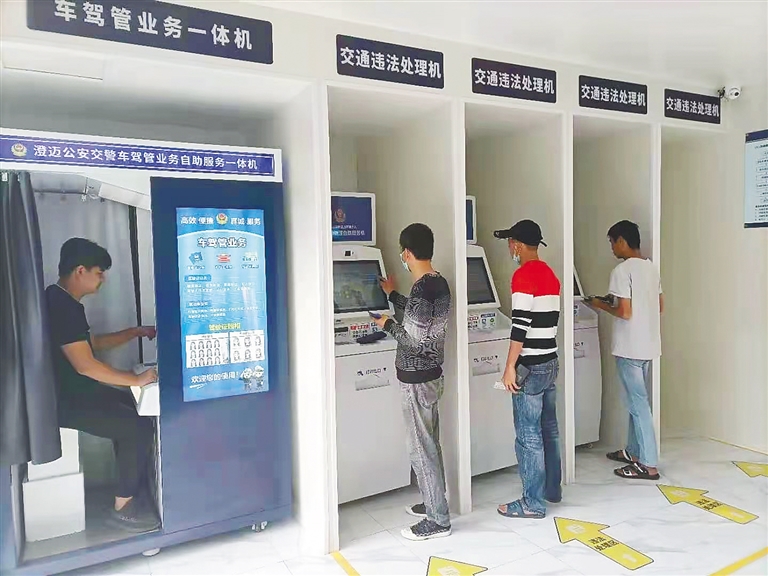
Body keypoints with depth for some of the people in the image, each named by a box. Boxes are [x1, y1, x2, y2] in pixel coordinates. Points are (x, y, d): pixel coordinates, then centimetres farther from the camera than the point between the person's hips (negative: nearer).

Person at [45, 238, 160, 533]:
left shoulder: (63, 302, 10)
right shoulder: (60, 306, -23)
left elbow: (93, 342, 21)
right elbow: (85, 365, -27)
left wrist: (136, 332, 16)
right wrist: (136, 379, -20)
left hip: (70, 388, 11)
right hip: (59, 399, -11)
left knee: (133, 408, 16)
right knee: (139, 428, -13)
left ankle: (134, 484, 23)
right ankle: (123, 507, 0)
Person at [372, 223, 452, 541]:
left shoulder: (421, 290, -24)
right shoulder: (439, 283, 5)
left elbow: (413, 343, -24)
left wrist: (388, 324, -8)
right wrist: (393, 295, 34)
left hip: (416, 380, -10)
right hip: (431, 374, 10)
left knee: (422, 449, 2)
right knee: (429, 444, 20)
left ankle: (438, 520, 14)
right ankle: (433, 502, 35)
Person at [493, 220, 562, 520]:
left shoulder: (523, 275, -16)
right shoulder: (550, 274, 12)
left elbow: (520, 325, -20)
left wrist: (510, 367, -16)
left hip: (530, 366, -9)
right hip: (551, 361, 9)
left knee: (528, 436, 0)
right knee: (548, 429, 18)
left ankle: (533, 503, 10)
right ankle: (552, 488, 31)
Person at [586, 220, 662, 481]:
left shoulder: (622, 270, -17)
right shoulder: (651, 267, 10)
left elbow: (625, 313, -21)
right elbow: (660, 307, 16)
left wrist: (602, 305, -5)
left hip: (630, 347, -9)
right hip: (648, 345, 9)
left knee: (638, 404, -2)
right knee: (637, 401, 18)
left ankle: (648, 465, 5)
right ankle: (633, 451, 30)